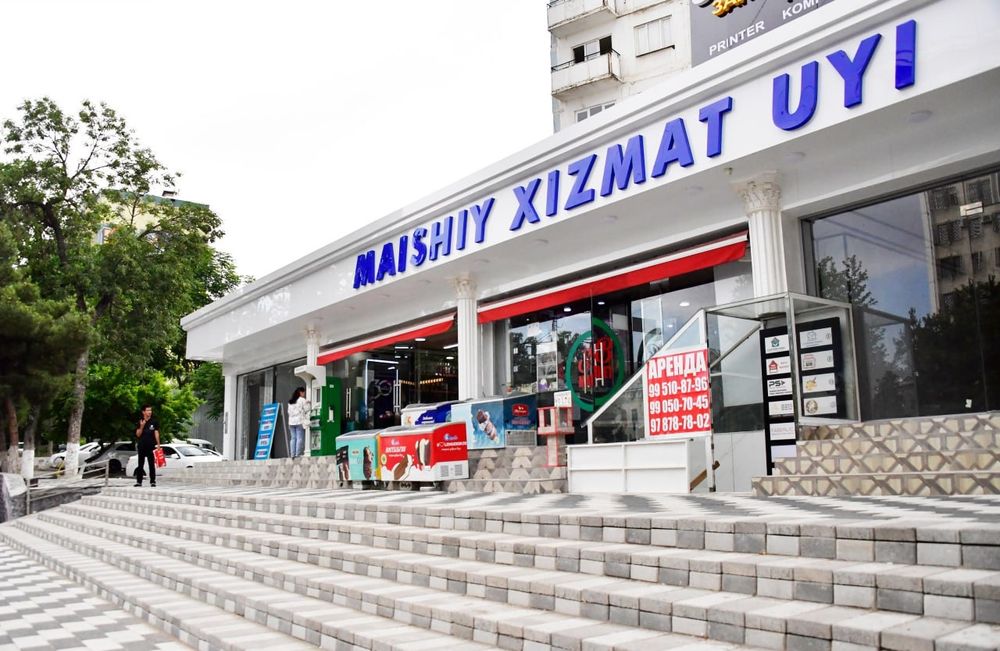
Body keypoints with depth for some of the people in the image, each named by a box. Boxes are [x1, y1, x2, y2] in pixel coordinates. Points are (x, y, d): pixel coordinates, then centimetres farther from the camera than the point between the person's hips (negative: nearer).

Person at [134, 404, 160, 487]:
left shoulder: (154, 422, 3)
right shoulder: (140, 422, 6)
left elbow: (156, 433, 0)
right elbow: (138, 434, 3)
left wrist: (158, 444, -8)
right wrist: (141, 426, -13)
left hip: (151, 446, -2)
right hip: (141, 446, 2)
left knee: (152, 464, -1)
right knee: (140, 465, 6)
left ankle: (152, 481, 2)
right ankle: (139, 481, 11)